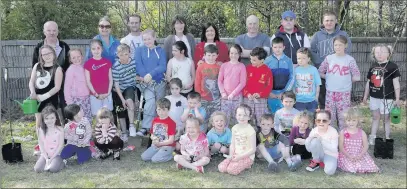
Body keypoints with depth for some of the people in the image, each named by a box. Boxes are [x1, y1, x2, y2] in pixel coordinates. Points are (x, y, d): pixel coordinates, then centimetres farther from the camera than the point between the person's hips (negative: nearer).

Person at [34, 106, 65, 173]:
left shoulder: (60, 129, -7)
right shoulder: (41, 130, -1)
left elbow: (60, 145, -8)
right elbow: (41, 145, -1)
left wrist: (51, 159, -13)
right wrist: (46, 159, -12)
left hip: (56, 154, -3)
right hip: (45, 155, 3)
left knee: (53, 169, -28)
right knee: (37, 169, -20)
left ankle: (61, 163, 2)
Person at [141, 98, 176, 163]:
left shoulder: (171, 123, -13)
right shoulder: (155, 120, 7)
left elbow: (171, 140, -14)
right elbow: (152, 135, 15)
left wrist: (159, 143, -20)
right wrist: (153, 138, -9)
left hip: (167, 146, -6)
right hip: (155, 145, 6)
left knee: (155, 159, -23)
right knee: (143, 157, -9)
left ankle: (170, 155, 1)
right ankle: (158, 153, 10)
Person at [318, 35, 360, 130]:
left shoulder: (350, 60, -4)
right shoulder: (329, 58, 2)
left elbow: (357, 77, -4)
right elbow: (320, 72, 7)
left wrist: (346, 80, 2)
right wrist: (329, 78, 0)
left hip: (344, 93, -2)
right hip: (330, 92, 2)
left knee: (343, 118, 3)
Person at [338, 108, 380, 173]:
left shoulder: (362, 133, 0)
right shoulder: (343, 132, -3)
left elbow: (366, 146, 0)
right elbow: (341, 147, -5)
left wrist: (359, 156, -15)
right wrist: (349, 156, -16)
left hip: (360, 155, 2)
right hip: (346, 156, -2)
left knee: (373, 168, -13)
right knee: (352, 168, -28)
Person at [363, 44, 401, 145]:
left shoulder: (392, 67, -9)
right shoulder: (373, 67, 6)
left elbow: (396, 83, -9)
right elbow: (368, 82, 13)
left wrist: (397, 99, -11)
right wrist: (365, 96, 15)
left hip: (387, 98, -5)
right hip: (374, 97, 5)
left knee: (386, 118, 6)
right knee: (375, 117, 14)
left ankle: (387, 139, 20)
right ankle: (372, 138, 22)